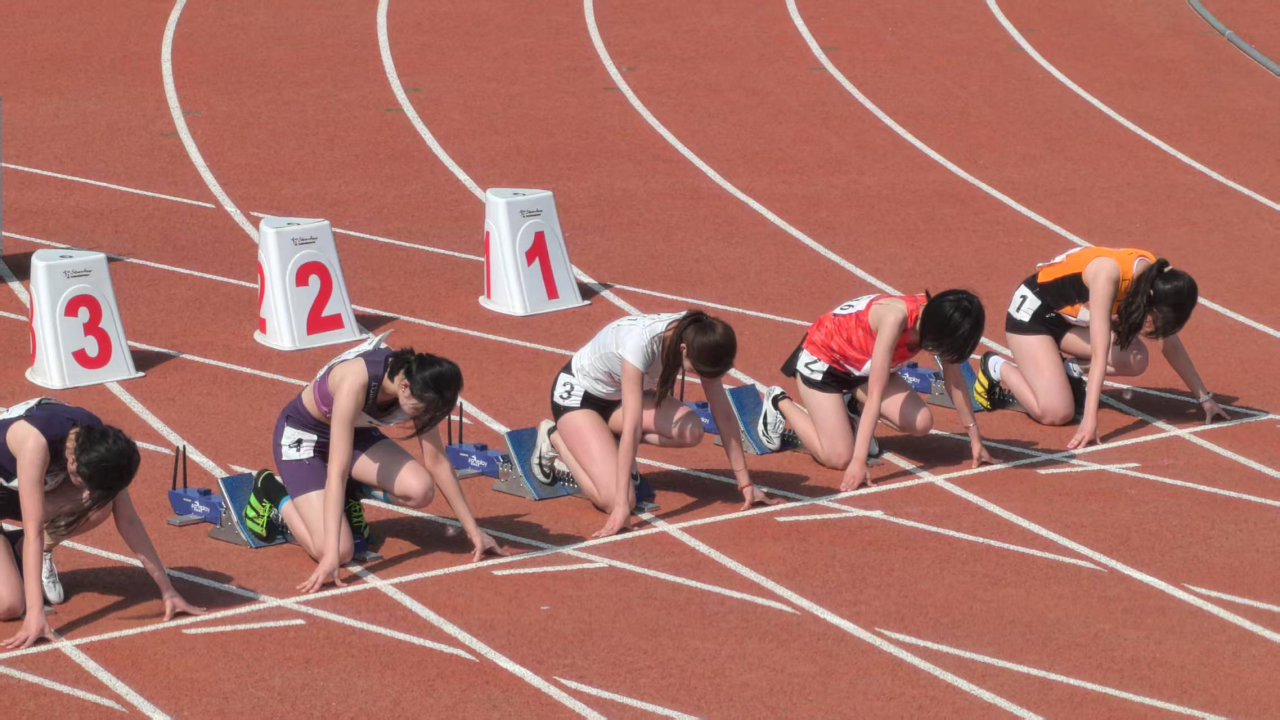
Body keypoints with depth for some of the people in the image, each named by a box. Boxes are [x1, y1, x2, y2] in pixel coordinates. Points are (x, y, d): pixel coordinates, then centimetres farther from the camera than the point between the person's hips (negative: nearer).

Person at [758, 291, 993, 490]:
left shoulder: (938, 317, -19)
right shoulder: (895, 317, -39)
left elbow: (954, 378, -4)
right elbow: (875, 395, -38)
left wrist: (975, 438, 1)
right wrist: (859, 461, -38)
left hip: (861, 365, 7)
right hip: (821, 357, -7)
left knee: (921, 424, -13)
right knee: (839, 458, -15)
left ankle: (852, 407, 14)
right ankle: (780, 404, 9)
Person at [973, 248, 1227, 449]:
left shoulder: (1156, 277, -15)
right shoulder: (1109, 274, -36)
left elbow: (1171, 344, -1)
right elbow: (1100, 353, -39)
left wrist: (1204, 397, 3)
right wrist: (1090, 420, -42)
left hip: (1073, 317, 7)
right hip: (1032, 310, -7)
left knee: (1136, 360, -18)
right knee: (1056, 413, -20)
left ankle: (1068, 371, 6)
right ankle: (998, 368, 4)